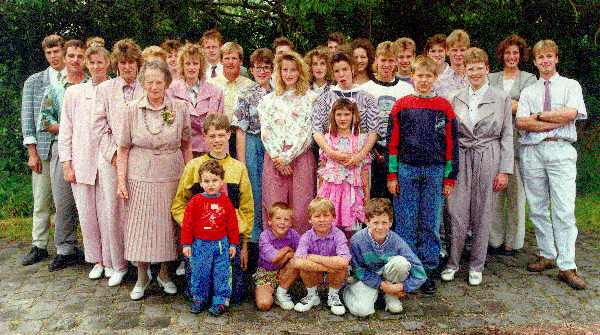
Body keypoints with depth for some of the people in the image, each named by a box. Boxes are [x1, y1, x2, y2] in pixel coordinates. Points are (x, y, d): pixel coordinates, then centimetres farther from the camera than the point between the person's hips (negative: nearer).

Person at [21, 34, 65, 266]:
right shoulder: (33, 82, 10)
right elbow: (27, 117, 7)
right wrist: (32, 152, 0)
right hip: (43, 149, 2)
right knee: (41, 201, 6)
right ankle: (39, 246, 16)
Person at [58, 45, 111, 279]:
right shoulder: (74, 92, 9)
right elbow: (65, 130, 8)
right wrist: (67, 164, 3)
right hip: (82, 163, 2)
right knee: (86, 215, 6)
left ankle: (110, 261, 15)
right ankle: (96, 260, 23)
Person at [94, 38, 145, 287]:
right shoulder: (105, 89, 8)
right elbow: (99, 125, 4)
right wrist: (114, 153, -5)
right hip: (111, 158, 1)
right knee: (112, 210, 2)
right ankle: (117, 265, 15)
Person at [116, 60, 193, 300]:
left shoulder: (180, 109, 0)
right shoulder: (132, 111, -2)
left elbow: (186, 145, 7)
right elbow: (123, 149, 1)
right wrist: (121, 181, -3)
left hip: (172, 178, 1)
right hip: (140, 178, -1)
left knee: (168, 226, 9)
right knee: (141, 227, 5)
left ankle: (164, 273, 29)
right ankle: (142, 277, 24)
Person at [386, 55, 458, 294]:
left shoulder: (444, 107, 5)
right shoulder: (401, 106, 4)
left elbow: (451, 144, 6)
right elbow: (392, 142, 3)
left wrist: (449, 178, 3)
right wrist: (391, 176, -2)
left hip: (435, 172, 1)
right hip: (406, 171, 0)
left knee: (430, 225, 6)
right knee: (406, 224, 3)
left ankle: (428, 271, 17)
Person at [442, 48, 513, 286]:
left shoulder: (502, 98, 3)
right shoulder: (457, 99, 8)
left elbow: (507, 136, 2)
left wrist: (505, 170, -4)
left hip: (489, 159, -1)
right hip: (461, 160, 1)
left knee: (482, 215, 6)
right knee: (457, 212, -1)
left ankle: (476, 265, 19)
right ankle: (453, 262, 14)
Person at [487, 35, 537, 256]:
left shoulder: (529, 78, 10)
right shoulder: (491, 78, 16)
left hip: (518, 140, -1)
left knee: (516, 191, 0)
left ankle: (512, 242, 10)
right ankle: (495, 239, 10)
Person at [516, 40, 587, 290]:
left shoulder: (571, 86, 11)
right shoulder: (528, 91, 15)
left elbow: (570, 113, -9)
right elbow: (521, 122, -2)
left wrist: (538, 115, -3)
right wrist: (557, 122, -8)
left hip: (560, 150, -3)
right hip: (532, 151, 3)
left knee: (564, 210, -7)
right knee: (537, 208, 7)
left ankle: (567, 267, -3)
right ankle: (547, 255, 20)